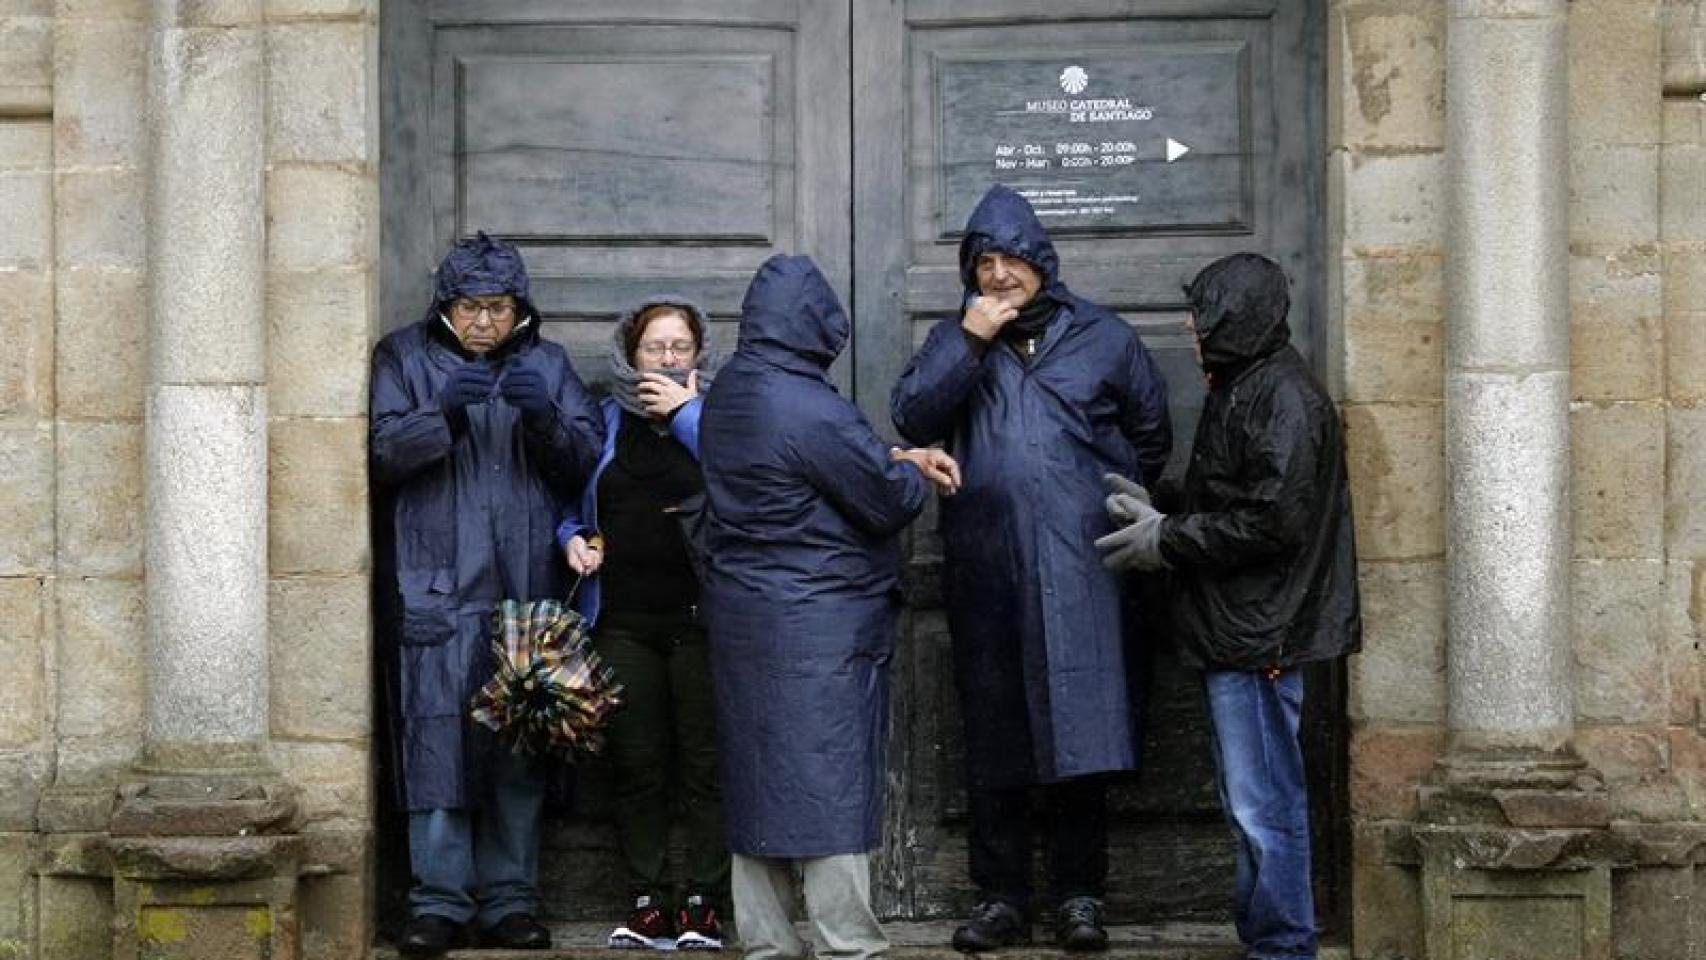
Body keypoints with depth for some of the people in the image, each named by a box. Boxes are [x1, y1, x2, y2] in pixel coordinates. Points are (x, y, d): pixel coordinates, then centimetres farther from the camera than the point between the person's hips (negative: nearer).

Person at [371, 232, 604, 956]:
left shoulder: (546, 363, 15)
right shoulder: (404, 358, 8)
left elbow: (587, 462, 5)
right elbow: (381, 452, -5)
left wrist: (546, 420, -14)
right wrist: (444, 415, -20)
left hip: (530, 594, 2)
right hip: (441, 591, -2)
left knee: (519, 755, 4)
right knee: (438, 741, -7)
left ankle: (509, 901, 11)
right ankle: (438, 902, 0)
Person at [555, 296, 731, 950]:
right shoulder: (607, 420, 15)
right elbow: (570, 499, 23)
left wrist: (686, 411, -11)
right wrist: (573, 539, 3)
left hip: (701, 619, -3)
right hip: (623, 620, 3)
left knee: (705, 766, -2)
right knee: (636, 766, 4)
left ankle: (703, 906, 3)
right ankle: (646, 903, 10)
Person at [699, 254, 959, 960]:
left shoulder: (727, 393, 7)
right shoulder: (811, 410, -21)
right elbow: (891, 500, -11)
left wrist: (898, 456, 11)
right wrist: (911, 474, 9)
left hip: (740, 622, 8)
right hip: (819, 629, -8)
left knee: (759, 782, 12)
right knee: (832, 786, -3)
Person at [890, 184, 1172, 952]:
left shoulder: (1101, 338, 8)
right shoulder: (955, 341, 12)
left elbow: (1151, 435, 18)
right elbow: (909, 418, -4)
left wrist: (1114, 503, 8)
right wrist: (970, 341, -10)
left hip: (1078, 569, -1)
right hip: (985, 570, 1)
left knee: (1080, 734, -5)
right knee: (994, 740, 5)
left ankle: (1080, 897, 4)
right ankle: (1000, 897, 12)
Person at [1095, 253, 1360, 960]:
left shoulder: (1282, 397, -14)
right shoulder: (1241, 390, 17)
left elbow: (1272, 522, -20)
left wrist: (1166, 541, -13)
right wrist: (1156, 518, 7)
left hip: (1260, 633, -10)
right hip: (1235, 634, 10)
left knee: (1264, 803, -6)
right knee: (1252, 801, 15)